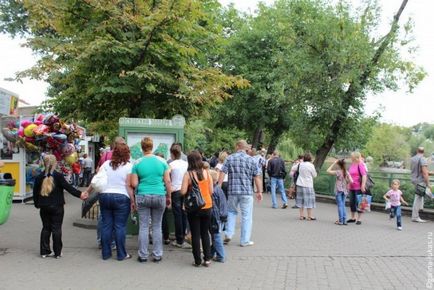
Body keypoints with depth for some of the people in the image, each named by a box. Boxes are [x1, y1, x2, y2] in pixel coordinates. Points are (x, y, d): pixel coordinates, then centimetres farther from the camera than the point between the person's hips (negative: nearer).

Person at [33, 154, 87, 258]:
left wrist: (37, 204, 18)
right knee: (56, 229, 2)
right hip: (57, 207, -4)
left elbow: (35, 192, 7)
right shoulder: (58, 176, -10)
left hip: (44, 207, 4)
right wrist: (79, 194, -9)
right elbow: (68, 187, -13)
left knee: (46, 228, 13)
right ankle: (57, 252, 6)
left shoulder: (39, 177, 3)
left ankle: (44, 251, 15)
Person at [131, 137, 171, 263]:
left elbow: (134, 184, -3)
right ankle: (157, 255, 13)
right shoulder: (162, 161, -1)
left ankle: (143, 255, 12)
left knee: (143, 226, 7)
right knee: (157, 226, 10)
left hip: (142, 197, -1)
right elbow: (167, 181, 0)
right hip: (159, 197, 1)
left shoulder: (137, 163, -3)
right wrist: (168, 196, 10)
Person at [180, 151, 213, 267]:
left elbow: (183, 192, -15)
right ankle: (207, 258, 14)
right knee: (205, 233, 15)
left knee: (195, 234, 8)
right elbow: (211, 191, -1)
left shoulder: (188, 174, -11)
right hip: (207, 206, 3)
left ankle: (197, 260, 12)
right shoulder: (207, 173, -3)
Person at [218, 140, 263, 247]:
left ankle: (228, 234, 15)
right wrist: (259, 192, 5)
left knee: (231, 212, 22)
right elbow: (257, 177, -1)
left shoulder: (229, 158, 1)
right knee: (246, 216, 6)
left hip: (232, 191, 2)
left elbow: (222, 173, -2)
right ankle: (245, 241, 10)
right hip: (247, 191, -2)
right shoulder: (251, 160, -1)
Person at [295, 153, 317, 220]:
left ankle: (301, 215, 14)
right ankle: (309, 216, 5)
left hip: (300, 184, 5)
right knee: (309, 200, 1)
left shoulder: (301, 164, 3)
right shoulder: (311, 165, -12)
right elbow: (314, 175, -4)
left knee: (301, 199, 11)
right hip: (308, 185, -5)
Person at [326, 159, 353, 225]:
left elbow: (328, 171, -9)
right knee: (343, 205, 12)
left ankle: (340, 221, -1)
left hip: (339, 190, -5)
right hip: (345, 191, 5)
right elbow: (351, 181, -3)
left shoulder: (338, 172, -11)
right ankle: (344, 220, 10)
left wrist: (333, 163, -6)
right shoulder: (347, 172, 2)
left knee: (340, 205, -1)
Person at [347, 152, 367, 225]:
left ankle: (359, 219, 11)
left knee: (358, 203, 1)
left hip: (358, 188, -8)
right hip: (351, 187, 8)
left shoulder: (360, 165, -13)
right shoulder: (351, 165, 11)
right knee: (352, 203, 14)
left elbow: (364, 175, -19)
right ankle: (353, 218, 27)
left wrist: (363, 186, -23)